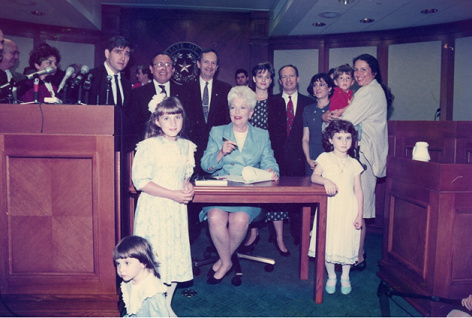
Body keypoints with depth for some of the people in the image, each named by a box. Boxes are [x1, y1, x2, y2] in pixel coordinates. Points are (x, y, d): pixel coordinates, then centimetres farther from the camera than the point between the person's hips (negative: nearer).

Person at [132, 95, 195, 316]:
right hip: (154, 209, -5)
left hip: (177, 211, 6)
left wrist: (188, 186, -5)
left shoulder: (186, 146, 7)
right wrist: (173, 194, -19)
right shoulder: (149, 146, -11)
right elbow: (140, 181, -15)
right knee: (154, 257, 0)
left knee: (176, 257, 11)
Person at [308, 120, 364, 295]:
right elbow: (314, 177, -10)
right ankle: (331, 276, 26)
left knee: (346, 243, 8)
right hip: (329, 208, -1)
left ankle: (345, 277, 29)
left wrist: (359, 214, 0)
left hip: (348, 209, 1)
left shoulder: (354, 164, 5)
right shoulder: (325, 158, 1)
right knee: (328, 243, 5)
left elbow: (358, 190, 4)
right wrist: (326, 181, -32)